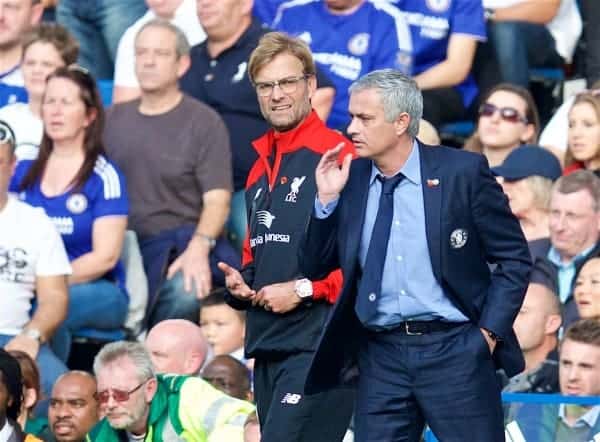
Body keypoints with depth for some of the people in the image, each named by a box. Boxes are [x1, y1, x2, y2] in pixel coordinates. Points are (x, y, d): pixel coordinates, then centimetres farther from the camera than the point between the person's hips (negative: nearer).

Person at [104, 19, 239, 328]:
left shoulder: (204, 122, 3)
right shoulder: (113, 118, 17)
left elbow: (217, 200, -5)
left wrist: (198, 249, -23)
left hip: (181, 243, -3)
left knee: (186, 294, -37)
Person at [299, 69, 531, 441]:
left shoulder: (463, 172, -4)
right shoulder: (350, 179, 6)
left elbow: (514, 258, 0)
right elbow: (315, 267, 8)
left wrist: (489, 332, -7)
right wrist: (327, 199, -4)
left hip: (454, 352, -3)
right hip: (381, 357, 4)